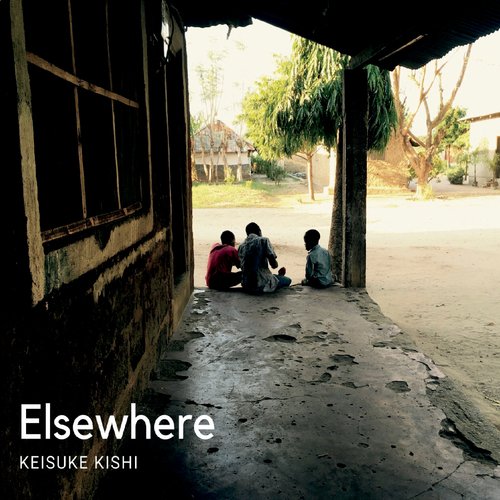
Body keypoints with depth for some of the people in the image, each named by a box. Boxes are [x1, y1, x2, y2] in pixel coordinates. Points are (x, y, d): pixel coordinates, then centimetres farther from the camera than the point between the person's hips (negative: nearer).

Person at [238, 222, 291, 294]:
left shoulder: (241, 246, 9)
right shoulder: (263, 240, -6)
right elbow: (274, 265, -12)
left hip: (246, 287, 6)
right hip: (262, 286, -6)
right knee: (287, 280, 22)